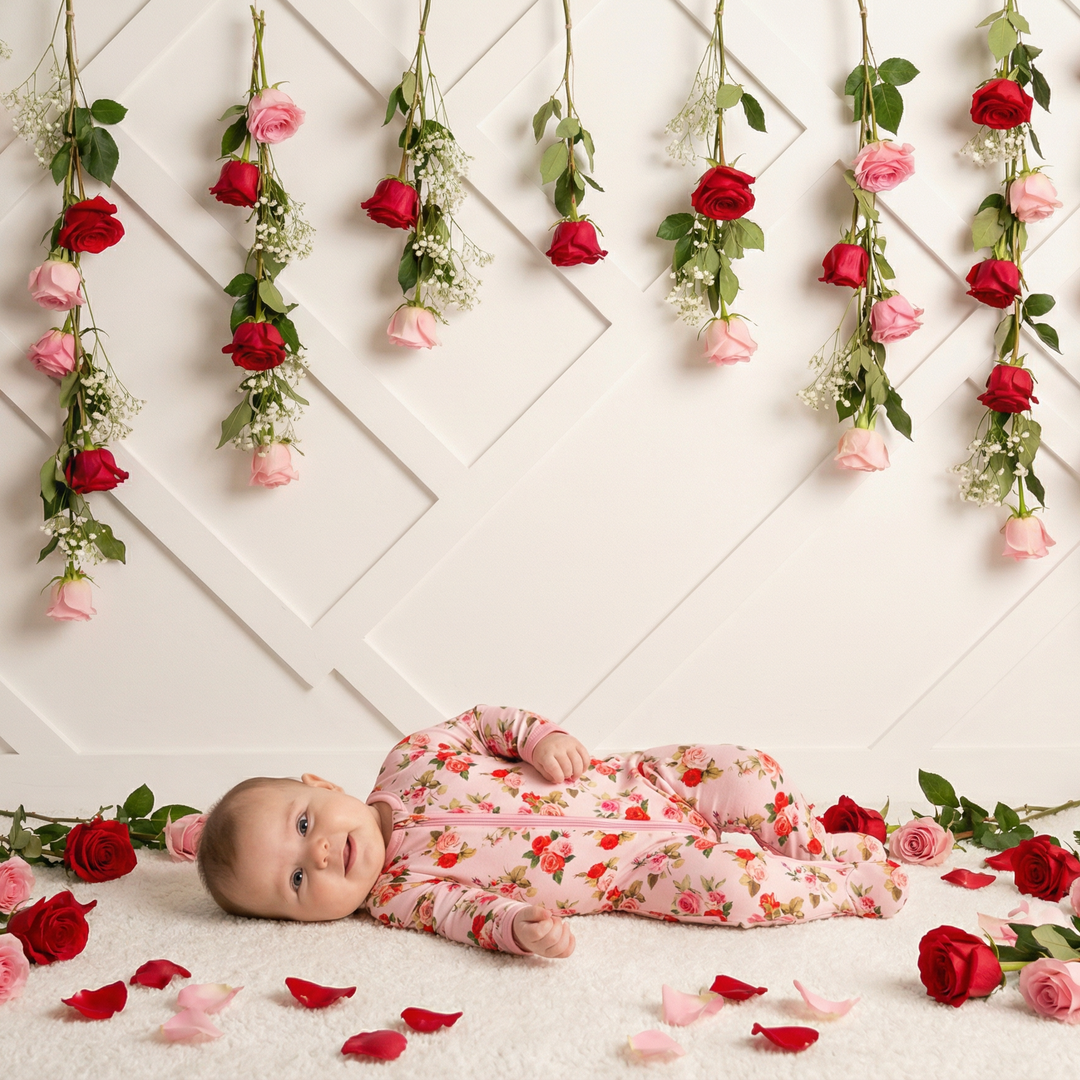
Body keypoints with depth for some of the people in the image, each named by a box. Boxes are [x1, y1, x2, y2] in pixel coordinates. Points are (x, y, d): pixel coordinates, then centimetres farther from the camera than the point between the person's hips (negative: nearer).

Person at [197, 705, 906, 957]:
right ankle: (849, 885, -3)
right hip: (644, 869, -4)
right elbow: (463, 908, -29)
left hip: (631, 781, 4)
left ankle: (818, 848, 17)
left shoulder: (407, 762, -6)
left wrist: (539, 735, -13)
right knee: (721, 883, -27)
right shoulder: (396, 895, -15)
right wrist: (521, 929, -51)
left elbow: (481, 722, 6)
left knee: (745, 774, -11)